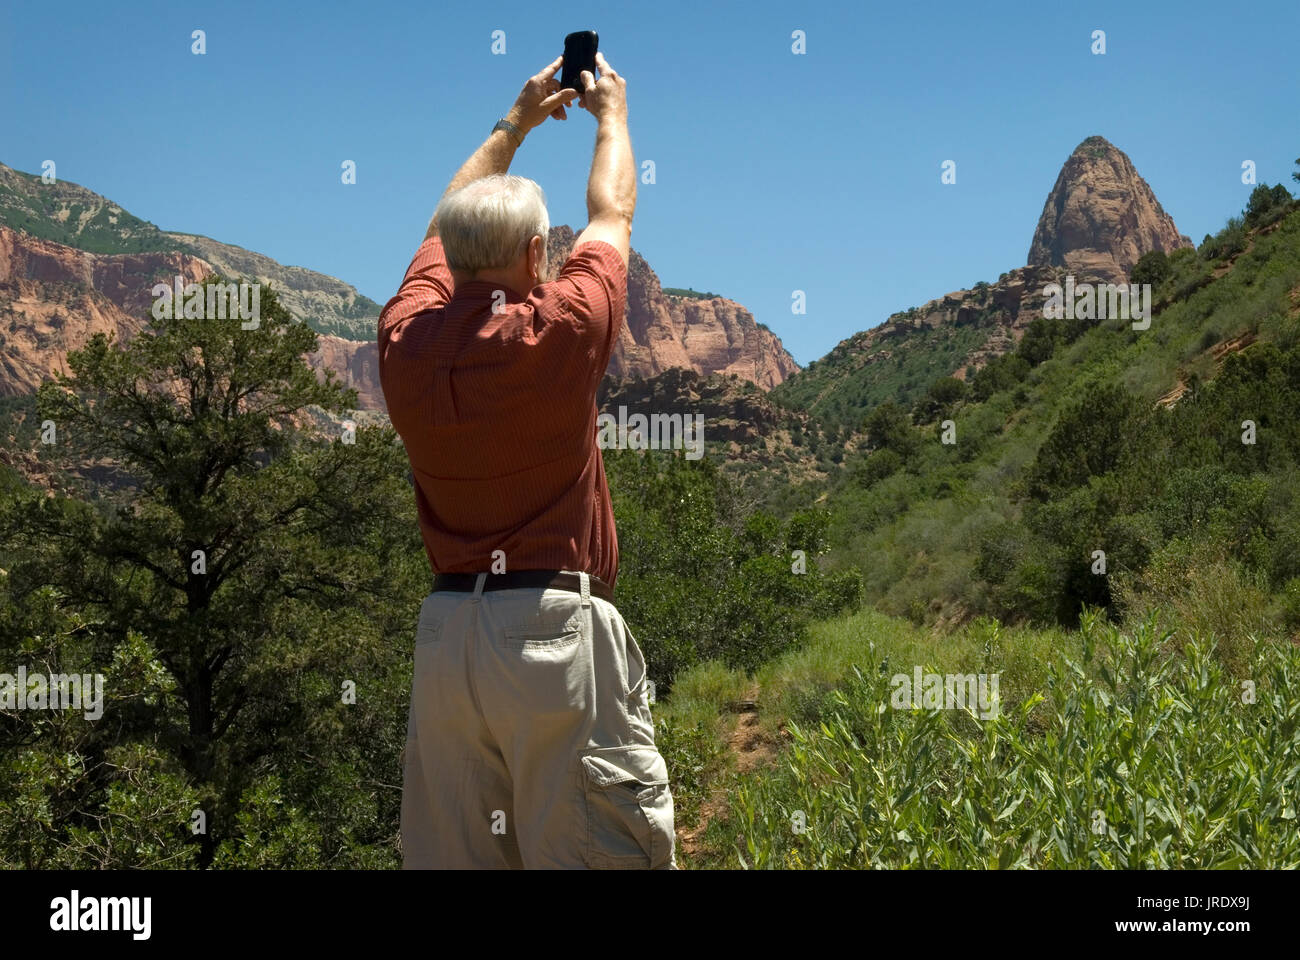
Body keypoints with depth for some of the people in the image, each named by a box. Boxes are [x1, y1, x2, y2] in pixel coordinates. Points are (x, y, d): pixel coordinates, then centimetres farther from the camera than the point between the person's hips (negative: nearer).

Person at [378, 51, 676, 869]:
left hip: (446, 630, 5)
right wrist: (612, 114, 30)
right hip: (556, 624, -5)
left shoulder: (407, 339, 4)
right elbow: (612, 215, 12)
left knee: (447, 854, 8)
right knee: (600, 851, -4)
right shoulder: (560, 331, -8)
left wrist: (517, 122, 36)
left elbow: (446, 228, 24)